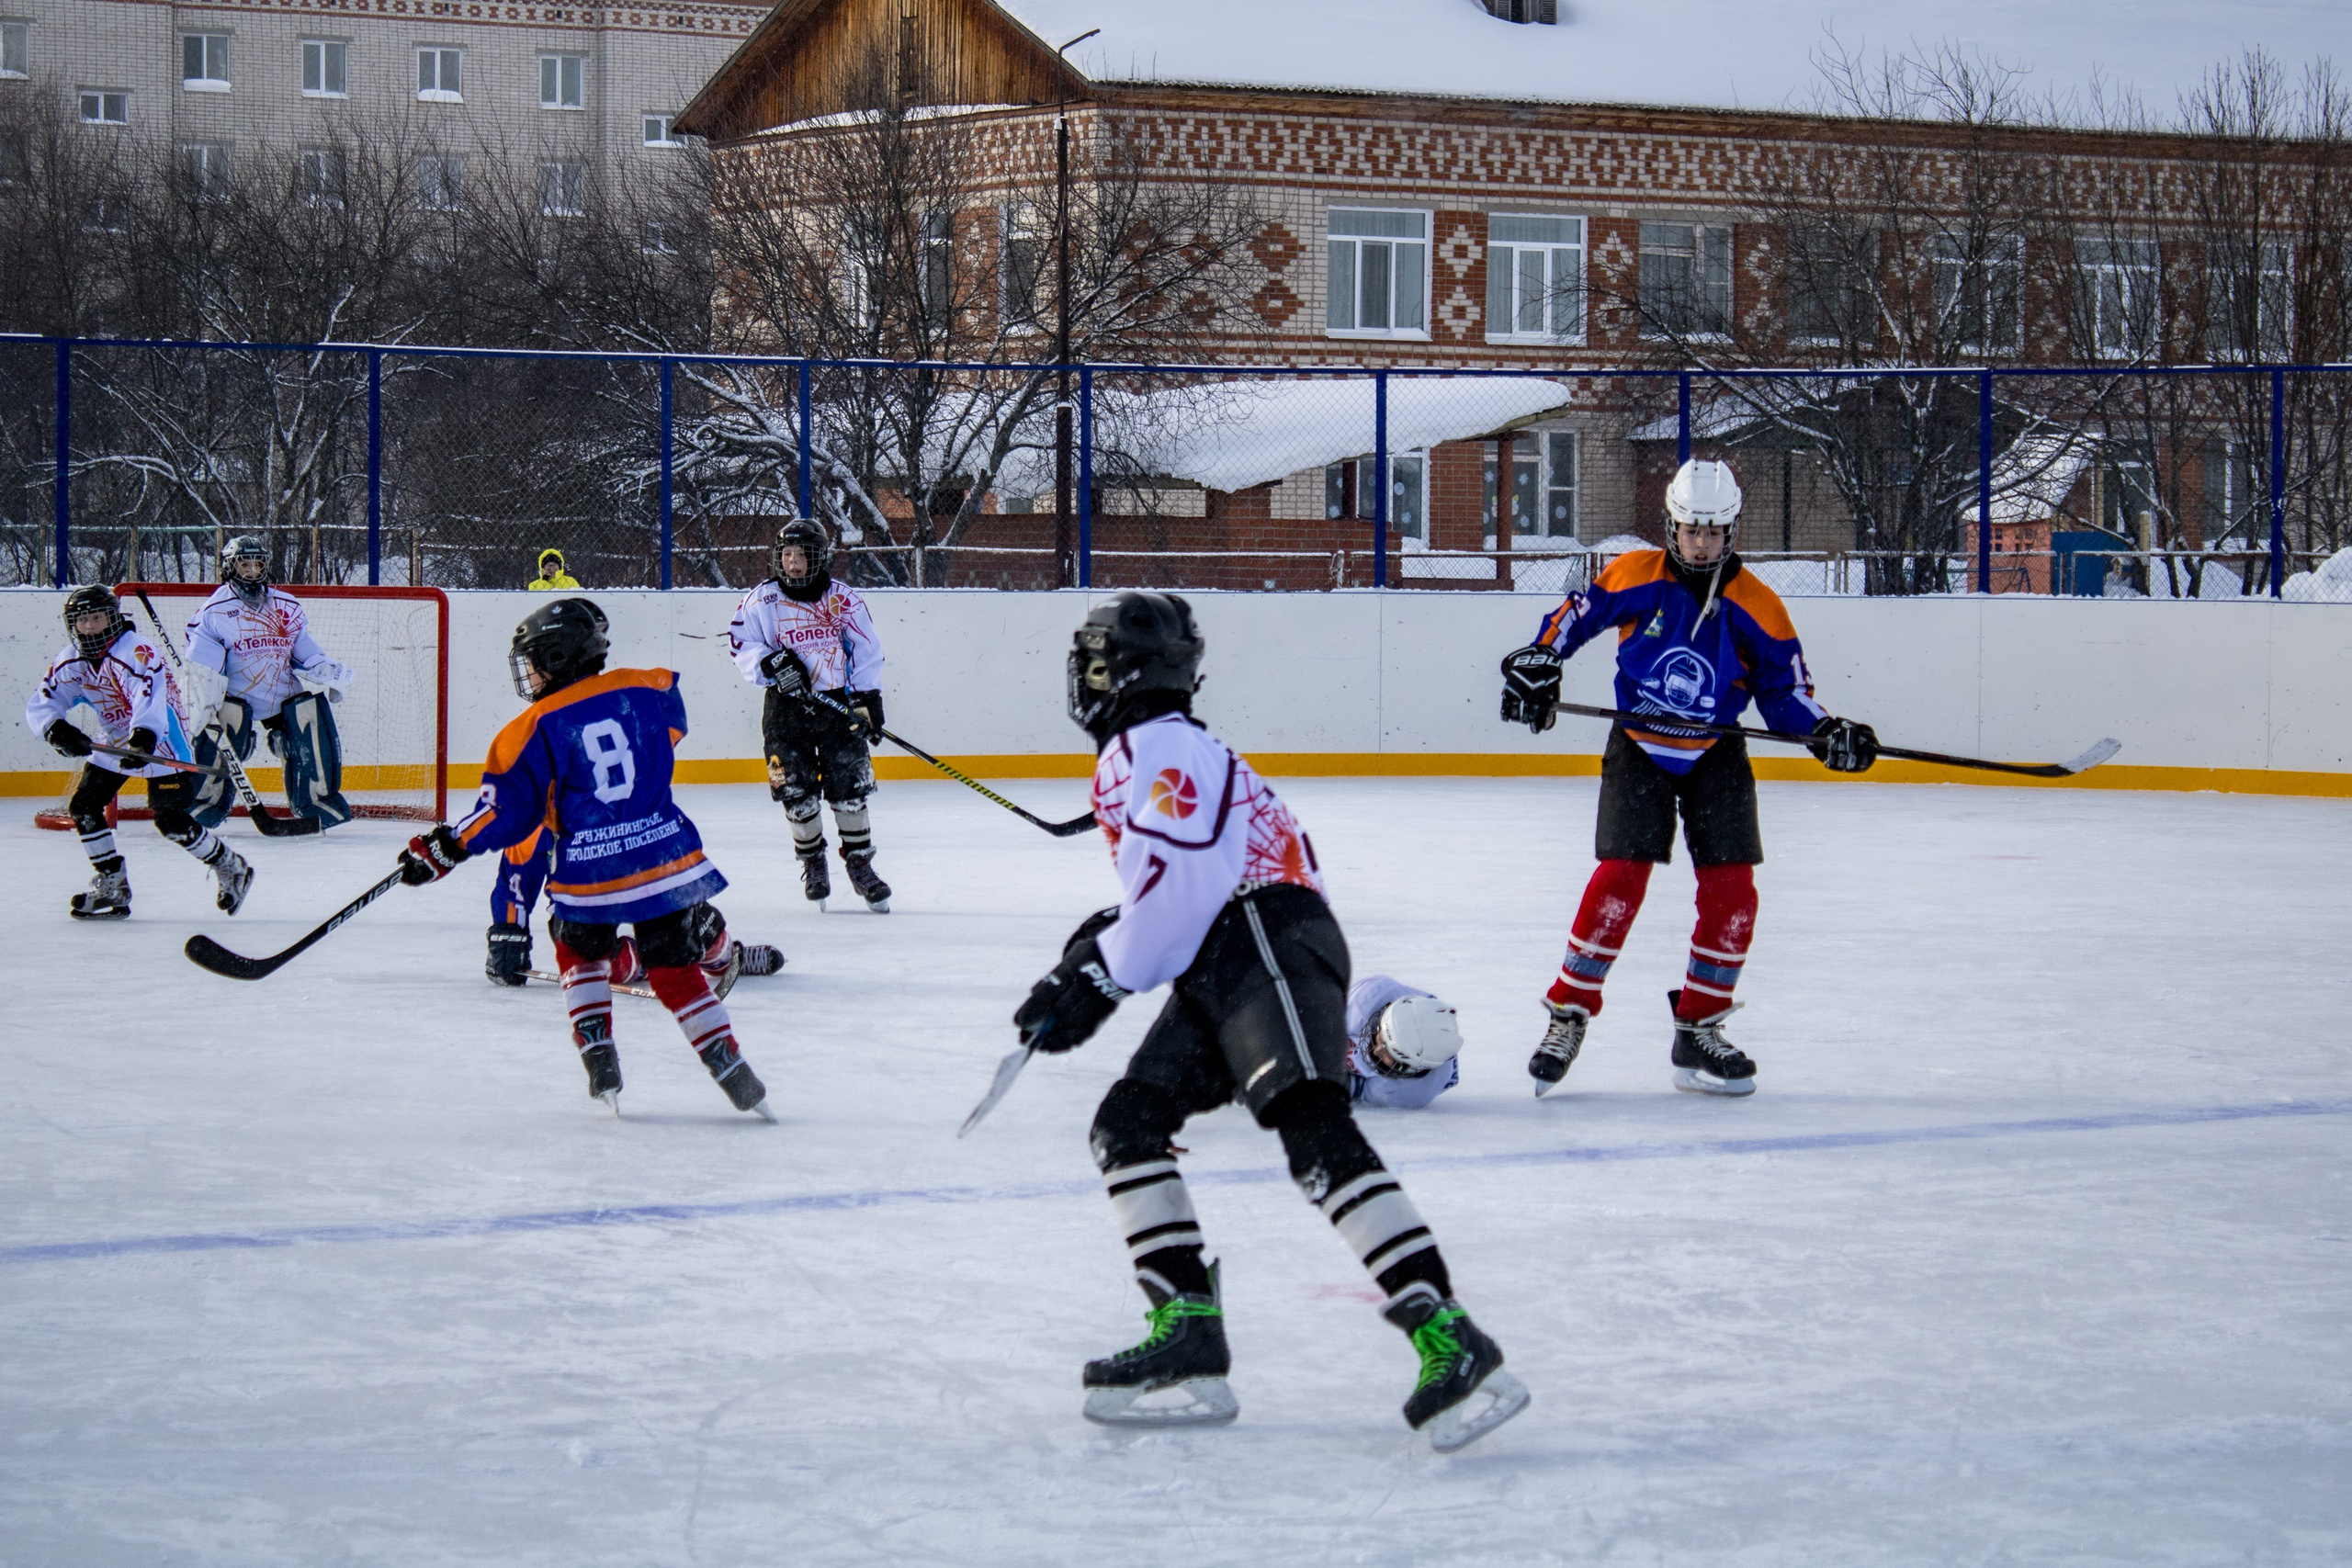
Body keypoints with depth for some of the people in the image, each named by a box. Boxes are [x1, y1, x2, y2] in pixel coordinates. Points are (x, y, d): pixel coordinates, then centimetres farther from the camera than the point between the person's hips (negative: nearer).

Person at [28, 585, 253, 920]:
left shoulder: (138, 652, -28)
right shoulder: (70, 663, -6)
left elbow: (150, 697, -44)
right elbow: (40, 706, -11)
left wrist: (143, 738, -61)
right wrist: (58, 730, -34)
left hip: (160, 741, -7)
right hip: (114, 741, 7)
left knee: (171, 820, -14)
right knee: (84, 807, -2)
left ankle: (229, 866, 10)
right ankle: (111, 887, 10)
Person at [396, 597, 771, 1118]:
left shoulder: (533, 732, -6)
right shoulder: (648, 691, 3)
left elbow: (507, 815, -5)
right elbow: (671, 729, 26)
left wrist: (444, 850, 6)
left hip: (591, 875, -3)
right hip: (668, 856, 3)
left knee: (580, 953, 24)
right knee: (676, 970, 11)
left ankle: (600, 1059, 12)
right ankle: (736, 1077, 2)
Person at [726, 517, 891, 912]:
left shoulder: (843, 599, 1)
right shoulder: (762, 600, 1)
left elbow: (867, 650, 4)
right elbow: (742, 645, 1)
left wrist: (868, 698, -4)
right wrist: (771, 664, -17)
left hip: (837, 703, 0)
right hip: (785, 708, 0)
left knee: (850, 787, -4)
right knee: (796, 791, -2)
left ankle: (859, 862, 11)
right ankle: (812, 862, 19)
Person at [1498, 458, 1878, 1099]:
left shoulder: (1756, 608, -6)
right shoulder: (1635, 578, -8)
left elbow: (1785, 691, -2)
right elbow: (1576, 614, 7)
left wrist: (1824, 732, -18)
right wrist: (1539, 661, -5)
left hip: (1715, 758, 2)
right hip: (1637, 750, -2)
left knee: (1732, 890, -6)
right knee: (1620, 879, -14)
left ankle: (1699, 1030, 6)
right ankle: (1567, 1015, -3)